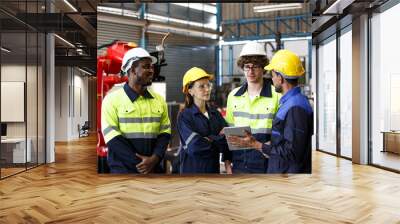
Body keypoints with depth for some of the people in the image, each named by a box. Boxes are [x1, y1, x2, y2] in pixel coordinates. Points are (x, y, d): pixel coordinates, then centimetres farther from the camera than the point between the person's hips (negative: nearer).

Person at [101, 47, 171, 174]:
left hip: (154, 168, 4)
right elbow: (113, 138, -11)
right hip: (123, 169, -4)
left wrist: (154, 159, -13)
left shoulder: (159, 100, 8)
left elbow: (164, 133, 4)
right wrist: (140, 165, -14)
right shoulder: (112, 99, -5)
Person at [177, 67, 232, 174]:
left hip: (214, 169, 5)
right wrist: (218, 139, -8)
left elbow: (227, 137, 0)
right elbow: (194, 146, -20)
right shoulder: (185, 116, -8)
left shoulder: (216, 114, 8)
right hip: (193, 169, -5)